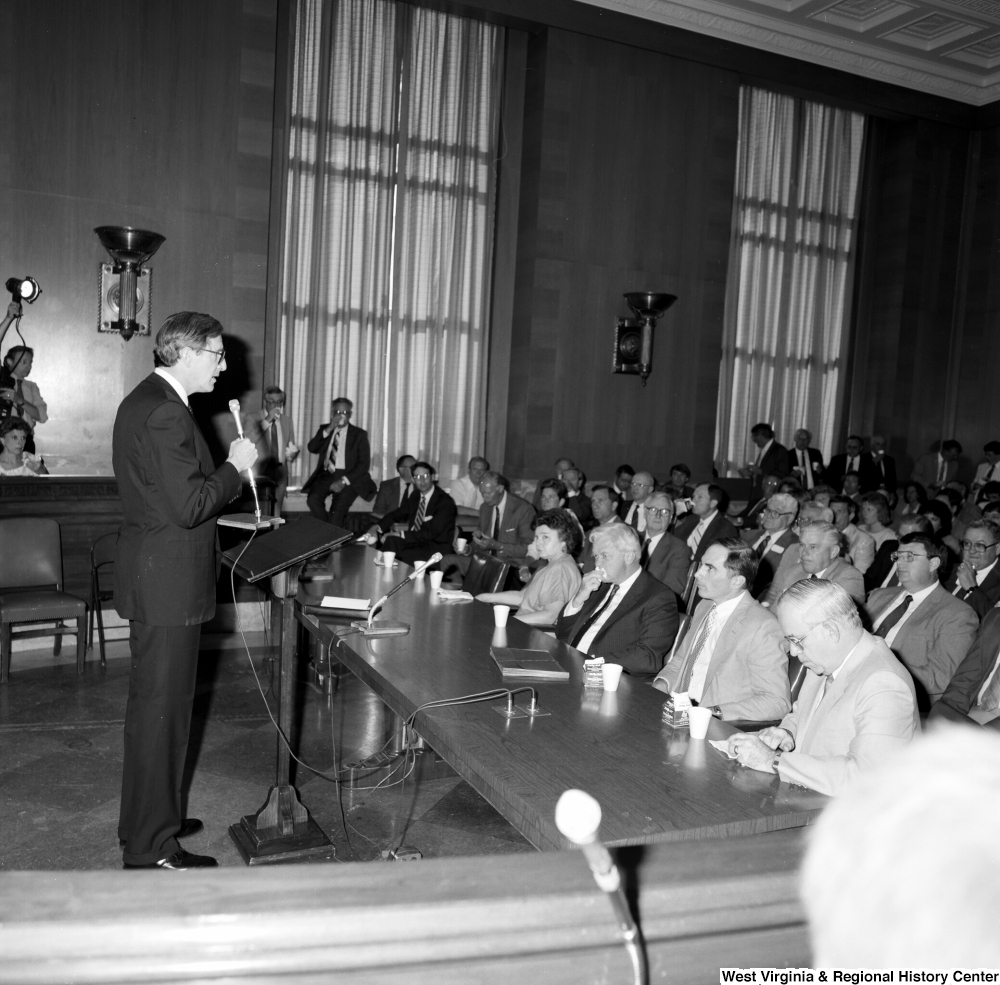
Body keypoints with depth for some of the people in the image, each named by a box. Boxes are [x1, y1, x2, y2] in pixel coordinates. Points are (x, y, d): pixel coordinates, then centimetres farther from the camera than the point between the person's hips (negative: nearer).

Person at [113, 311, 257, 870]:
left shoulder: (146, 401, 13)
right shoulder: (165, 413, -21)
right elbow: (188, 506, -25)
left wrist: (227, 472, 13)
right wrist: (234, 467, -13)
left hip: (156, 577, 11)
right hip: (167, 582, -11)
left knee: (156, 704, 20)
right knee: (161, 709, -1)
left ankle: (148, 820, 36)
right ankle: (151, 848, 13)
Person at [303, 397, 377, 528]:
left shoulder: (359, 434, 4)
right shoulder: (324, 429, 15)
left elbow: (364, 464, -4)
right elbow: (312, 448, 0)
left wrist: (344, 481, -16)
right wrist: (328, 430, -11)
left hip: (348, 477, -3)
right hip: (326, 475, 3)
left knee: (338, 509, -28)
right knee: (313, 499, -27)